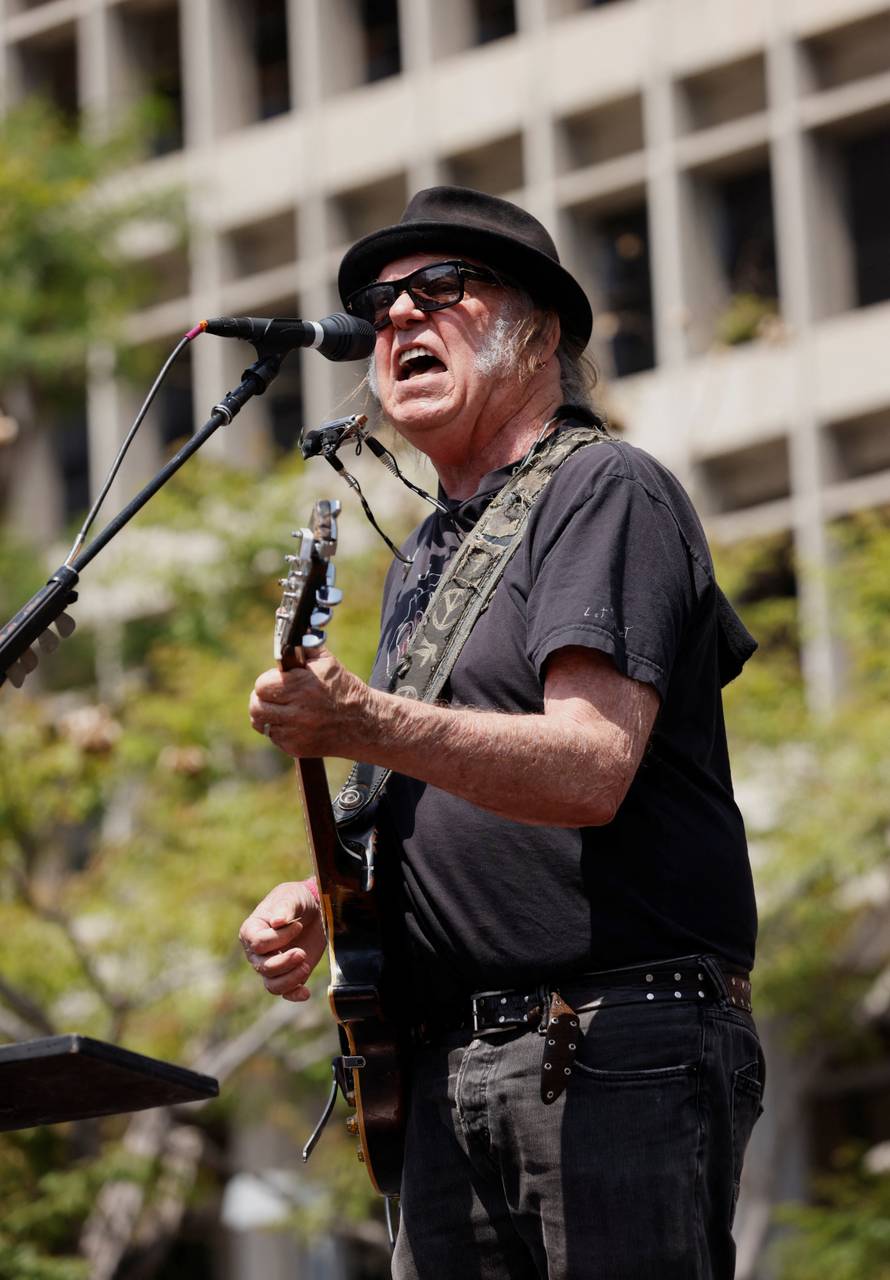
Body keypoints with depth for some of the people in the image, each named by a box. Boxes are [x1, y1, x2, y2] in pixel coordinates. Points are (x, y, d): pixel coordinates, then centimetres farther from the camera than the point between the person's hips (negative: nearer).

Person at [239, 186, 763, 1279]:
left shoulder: (605, 490, -3)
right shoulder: (422, 562, 23)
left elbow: (592, 769, -18)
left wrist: (366, 724, -30)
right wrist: (315, 902, 7)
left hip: (619, 1056, -8)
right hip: (452, 1078, 8)